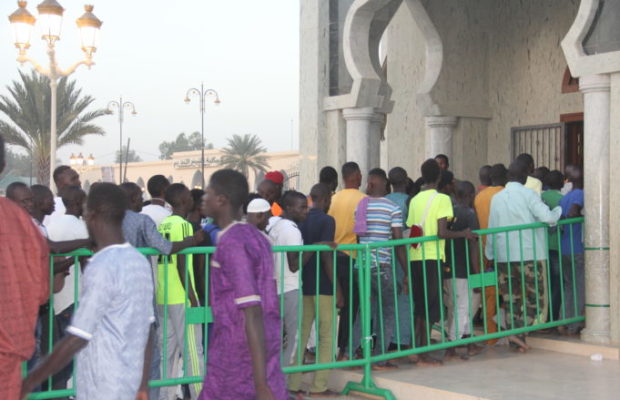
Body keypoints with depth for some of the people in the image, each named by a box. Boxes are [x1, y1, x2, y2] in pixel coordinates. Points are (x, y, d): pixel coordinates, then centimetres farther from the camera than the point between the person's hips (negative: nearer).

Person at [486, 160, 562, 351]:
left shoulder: (496, 198, 9)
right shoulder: (528, 195, -5)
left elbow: (491, 229, 12)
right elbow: (547, 217, -15)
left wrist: (490, 254, 20)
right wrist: (558, 211, 6)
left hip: (503, 256, 5)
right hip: (529, 255, -5)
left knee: (513, 299, 12)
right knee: (535, 298, 3)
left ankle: (516, 338, 10)